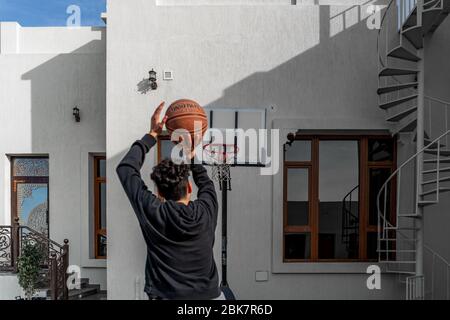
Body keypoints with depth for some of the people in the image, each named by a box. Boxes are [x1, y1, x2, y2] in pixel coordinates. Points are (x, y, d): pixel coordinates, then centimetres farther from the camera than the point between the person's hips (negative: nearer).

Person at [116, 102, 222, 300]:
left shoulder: (153, 213, -11)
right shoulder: (206, 212, -8)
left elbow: (125, 168, 1)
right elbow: (206, 184, 16)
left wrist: (152, 135, 6)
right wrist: (191, 156, 27)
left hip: (166, 295, -2)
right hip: (209, 295, 3)